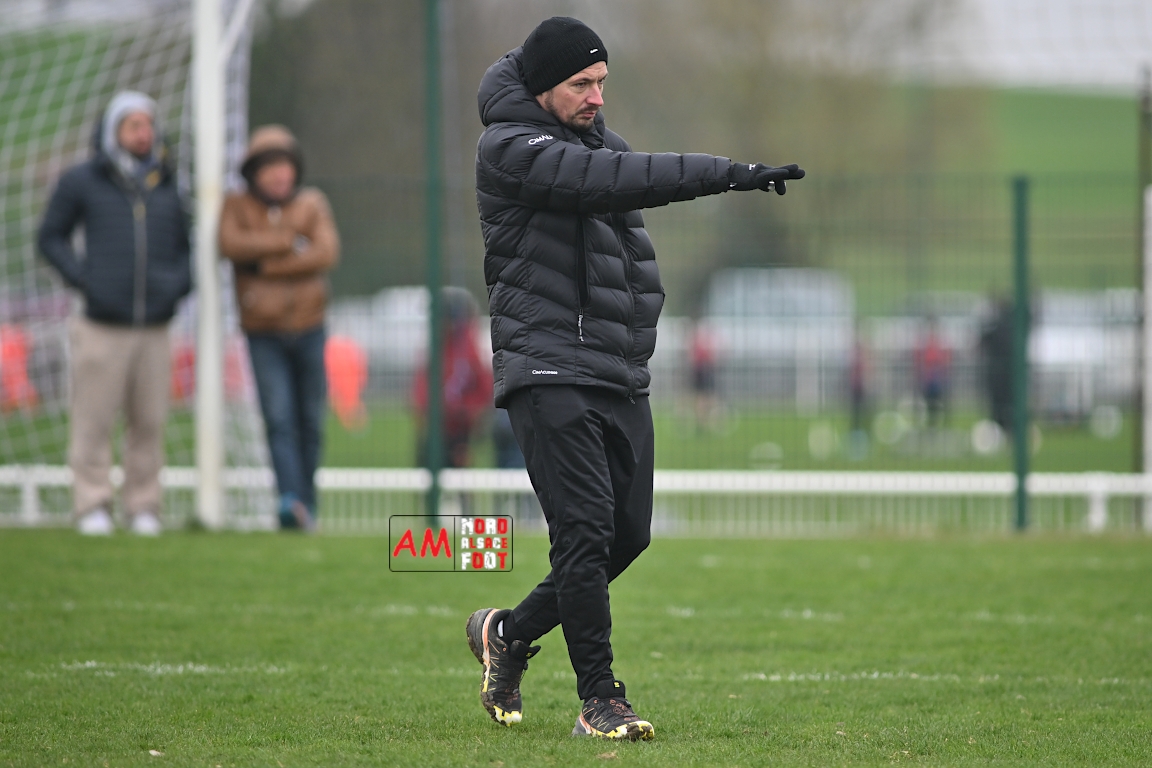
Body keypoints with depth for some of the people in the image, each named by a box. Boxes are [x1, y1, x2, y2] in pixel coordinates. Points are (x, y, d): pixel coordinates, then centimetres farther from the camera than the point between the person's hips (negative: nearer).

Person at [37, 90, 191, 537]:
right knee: (94, 420, -3)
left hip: (154, 328, 2)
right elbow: (51, 237, 9)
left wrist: (179, 282, 0)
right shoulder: (82, 182, 1)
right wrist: (82, 278, -5)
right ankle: (92, 507, 3)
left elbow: (188, 245, 19)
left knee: (149, 422, 3)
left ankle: (143, 508, 11)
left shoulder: (171, 185, 9)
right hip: (102, 327, -2)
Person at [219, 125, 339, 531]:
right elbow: (230, 243, -18)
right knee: (278, 418, -15)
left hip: (308, 329, 2)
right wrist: (288, 242, -18)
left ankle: (306, 502, 14)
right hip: (263, 334, -2)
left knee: (310, 421, 5)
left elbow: (326, 253, -12)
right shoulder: (237, 205, 2)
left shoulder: (312, 203, 4)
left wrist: (265, 266, -16)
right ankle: (290, 501, -27)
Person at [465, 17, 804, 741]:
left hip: (623, 377, 8)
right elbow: (610, 179, -23)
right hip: (550, 372, -8)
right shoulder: (510, 149, -10)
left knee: (629, 533, 7)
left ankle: (510, 632, 25)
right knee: (586, 529, -14)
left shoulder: (596, 137, 17)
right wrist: (727, 174, -29)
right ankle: (599, 700, -9)